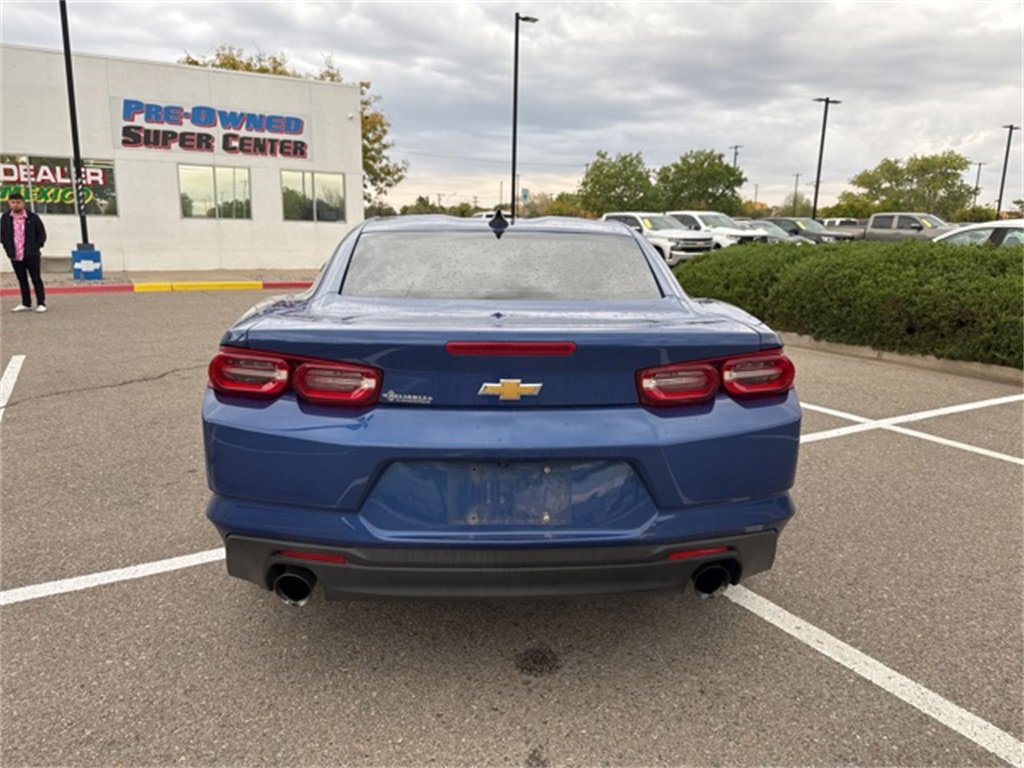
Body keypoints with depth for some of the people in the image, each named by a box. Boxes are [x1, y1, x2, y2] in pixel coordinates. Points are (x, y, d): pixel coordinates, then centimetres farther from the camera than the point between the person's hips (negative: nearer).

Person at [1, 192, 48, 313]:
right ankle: (26, 304, 20)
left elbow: (42, 234, 0)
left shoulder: (33, 218, -5)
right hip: (15, 256, 4)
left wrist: (35, 248, -6)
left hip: (32, 256, -4)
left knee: (36, 279, 2)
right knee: (22, 280, 12)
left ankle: (41, 303, 7)